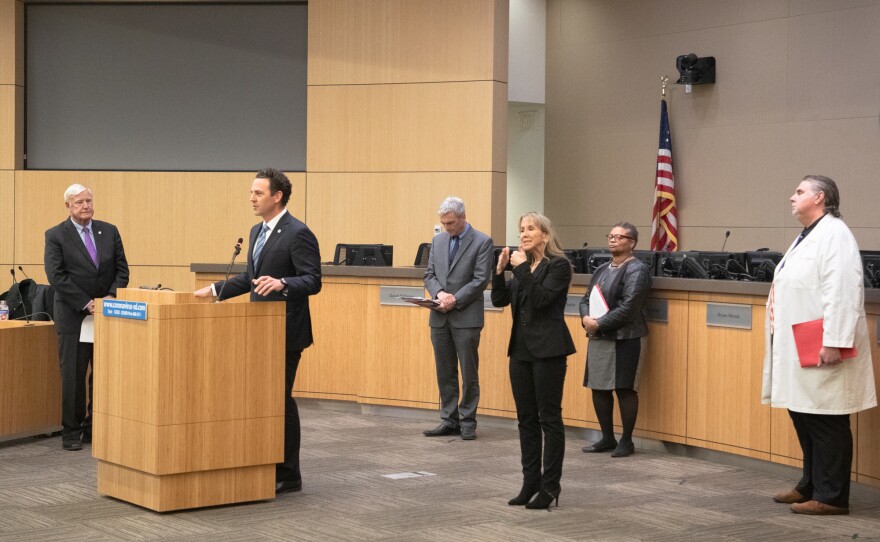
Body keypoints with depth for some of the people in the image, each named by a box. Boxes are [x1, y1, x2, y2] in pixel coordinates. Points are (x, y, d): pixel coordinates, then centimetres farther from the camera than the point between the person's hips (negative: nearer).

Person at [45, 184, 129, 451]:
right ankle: (71, 432, 8)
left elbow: (122, 269, 7)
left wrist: (112, 297, -10)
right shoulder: (56, 236, -3)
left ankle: (95, 428, 15)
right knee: (73, 376, 0)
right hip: (73, 316, -4)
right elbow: (56, 276, -10)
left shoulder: (109, 231, 8)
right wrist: (86, 303, -15)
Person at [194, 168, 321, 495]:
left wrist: (282, 283, -35)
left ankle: (288, 476, 6)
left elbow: (313, 281, -19)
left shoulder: (298, 234, -14)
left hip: (285, 331, -9)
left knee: (280, 399, -3)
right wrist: (214, 290, 16)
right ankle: (268, 468, 21)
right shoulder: (258, 232, 14)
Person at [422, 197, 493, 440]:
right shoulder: (438, 241, 12)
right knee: (445, 372, 8)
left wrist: (455, 300, -16)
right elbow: (429, 275, 11)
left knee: (469, 372, 0)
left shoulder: (482, 242, -4)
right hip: (440, 317, 5)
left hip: (466, 317, -5)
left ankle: (467, 422, 7)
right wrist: (439, 293, -9)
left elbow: (481, 280, -10)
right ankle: (449, 420, 15)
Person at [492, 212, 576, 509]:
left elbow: (541, 298, -20)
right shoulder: (522, 265, 13)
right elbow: (499, 300, 7)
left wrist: (522, 268, -17)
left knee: (549, 417, -2)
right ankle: (530, 482, 17)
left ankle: (550, 486, 3)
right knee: (526, 418, 10)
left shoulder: (558, 265, -8)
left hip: (547, 349, -7)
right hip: (521, 348, 7)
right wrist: (500, 269, -5)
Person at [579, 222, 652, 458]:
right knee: (599, 389, 10)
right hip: (599, 338, 8)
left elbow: (628, 308, -18)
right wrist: (586, 318, -4)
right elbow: (586, 299, 17)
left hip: (625, 339, -8)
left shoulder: (637, 270, -9)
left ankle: (626, 441, 9)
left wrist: (599, 324, -16)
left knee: (625, 389, -2)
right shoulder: (602, 270, 17)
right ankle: (607, 438, 22)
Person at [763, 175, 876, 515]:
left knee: (826, 423, -4)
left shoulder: (834, 234, -13)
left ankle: (831, 496, 2)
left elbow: (841, 293, -22)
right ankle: (811, 486, 26)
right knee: (803, 417, 15)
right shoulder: (806, 237, 18)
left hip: (820, 351, -10)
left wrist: (833, 342, -26)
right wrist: (780, 341, 20)